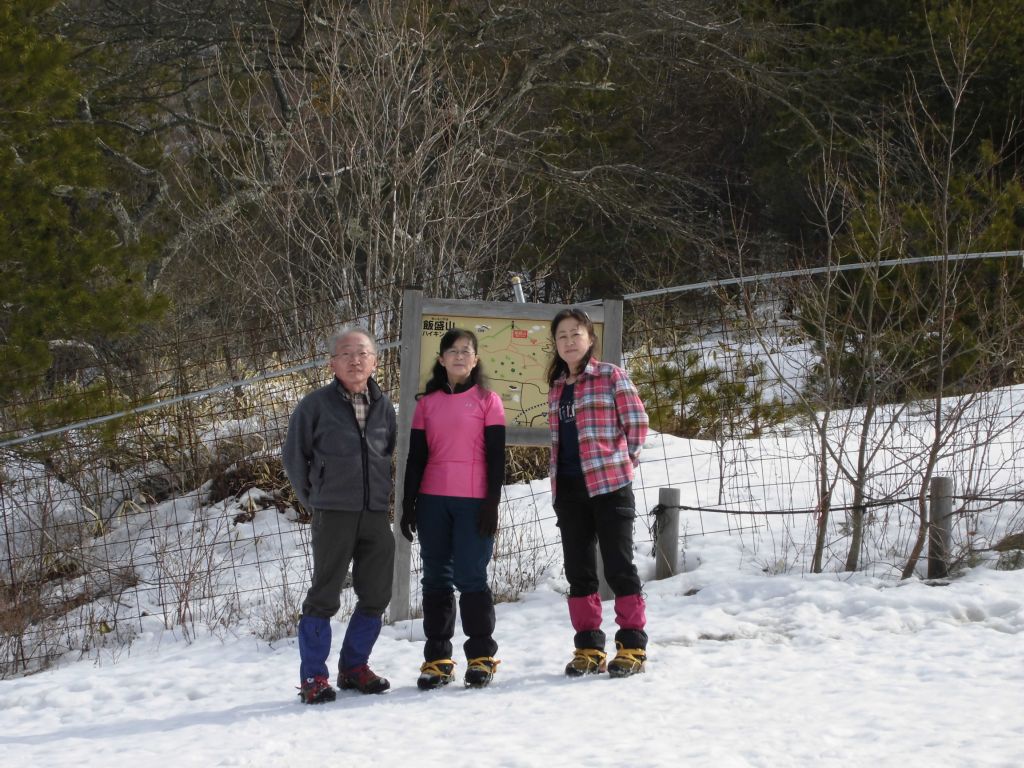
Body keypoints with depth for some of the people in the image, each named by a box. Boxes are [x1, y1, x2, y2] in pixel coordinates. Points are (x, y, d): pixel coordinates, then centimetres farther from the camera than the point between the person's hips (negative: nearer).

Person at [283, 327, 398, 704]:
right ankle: (313, 676, 3)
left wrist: (381, 493, 15)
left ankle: (354, 666, 23)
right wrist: (313, 499, 6)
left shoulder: (384, 406, 9)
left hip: (376, 516, 5)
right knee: (324, 597, -3)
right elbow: (294, 455, 5)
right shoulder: (316, 404, -3)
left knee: (376, 597, 8)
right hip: (333, 516, -4)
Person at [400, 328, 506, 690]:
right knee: (436, 579, 4)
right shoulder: (427, 403, 11)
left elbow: (496, 457, 0)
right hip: (433, 501, 3)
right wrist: (408, 505, 6)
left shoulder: (488, 401, 3)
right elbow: (415, 458, 11)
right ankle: (437, 658, 7)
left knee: (471, 578, -5)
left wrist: (492, 504, -7)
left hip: (473, 502, -3)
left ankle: (481, 656, 3)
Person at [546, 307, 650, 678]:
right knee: (579, 570, 7)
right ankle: (589, 648, 13)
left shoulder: (611, 376, -4)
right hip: (569, 488, 6)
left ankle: (632, 645, 2)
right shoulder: (556, 387, 13)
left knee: (618, 565, -4)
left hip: (610, 484, -6)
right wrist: (558, 482, 14)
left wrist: (622, 461, 3)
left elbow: (638, 423, -4)